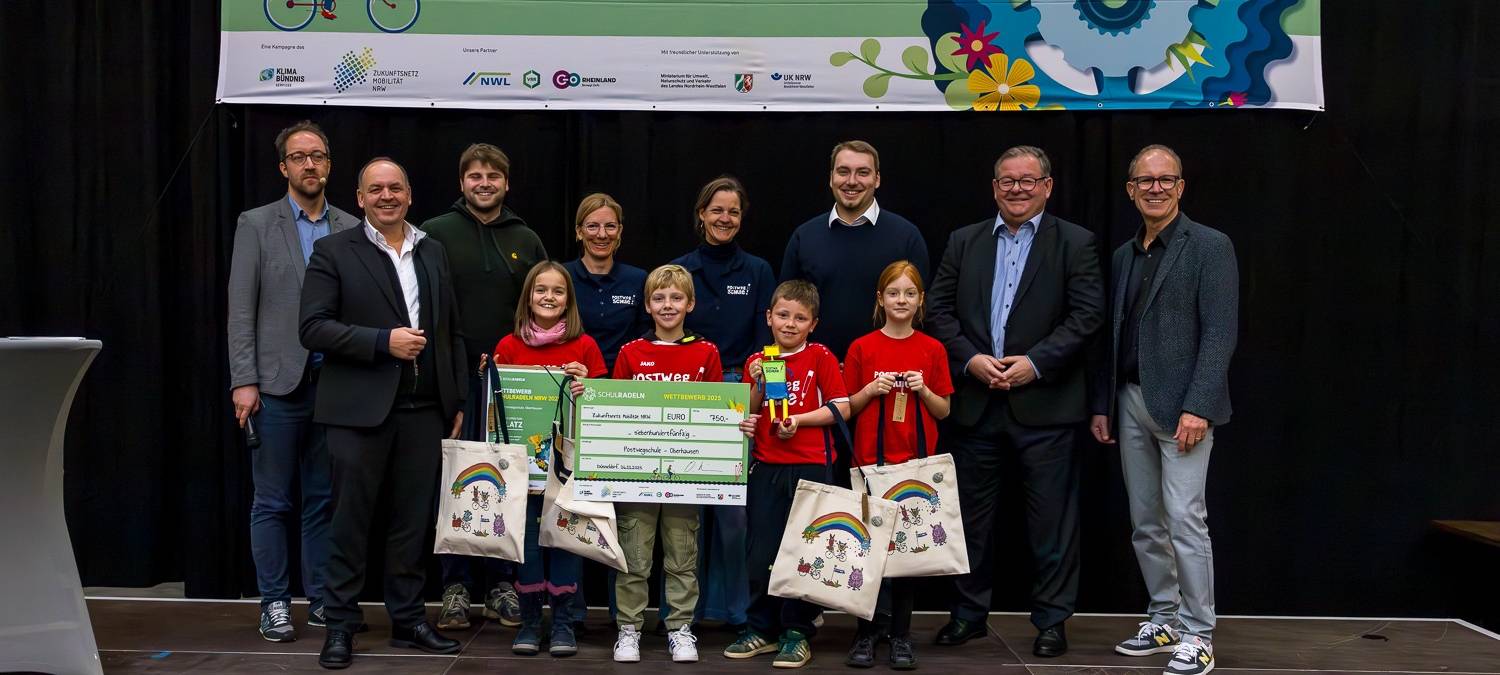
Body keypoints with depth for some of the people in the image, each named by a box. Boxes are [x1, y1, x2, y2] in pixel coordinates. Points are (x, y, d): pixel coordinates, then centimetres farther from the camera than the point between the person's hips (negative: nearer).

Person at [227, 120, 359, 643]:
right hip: (279, 383, -2)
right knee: (273, 501, 3)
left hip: (336, 383, 3)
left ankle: (321, 599, 18)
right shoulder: (256, 225, 2)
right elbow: (241, 310, -3)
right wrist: (243, 382, -10)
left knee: (324, 498, 9)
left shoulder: (351, 230, 9)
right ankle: (274, 603, 12)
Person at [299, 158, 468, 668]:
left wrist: (458, 402, 10)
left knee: (414, 519, 9)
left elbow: (452, 333, 15)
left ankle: (408, 619, 20)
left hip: (424, 411, 4)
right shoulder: (334, 252, 0)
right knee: (351, 521, 3)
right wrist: (383, 342, -17)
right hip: (360, 410, -4)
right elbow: (314, 328, -9)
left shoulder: (434, 254, 13)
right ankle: (340, 626, 13)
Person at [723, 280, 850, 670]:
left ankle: (798, 633, 12)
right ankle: (763, 630, 21)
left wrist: (798, 420, -14)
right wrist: (758, 385, -5)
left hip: (808, 467, -3)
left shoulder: (820, 358, -1)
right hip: (766, 468, 4)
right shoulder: (757, 361, 9)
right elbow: (750, 416, 12)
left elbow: (842, 408, -5)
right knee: (761, 552, 8)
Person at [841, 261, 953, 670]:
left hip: (917, 462, 1)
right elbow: (847, 407, 7)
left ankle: (900, 635, 11)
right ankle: (869, 632, 6)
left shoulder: (932, 350, 5)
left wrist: (923, 390, -9)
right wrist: (872, 389, -10)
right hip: (871, 460, -1)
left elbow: (944, 411, 9)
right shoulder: (862, 348, 3)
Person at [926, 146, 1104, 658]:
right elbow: (939, 308, 7)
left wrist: (1036, 362, -15)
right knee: (972, 515, 10)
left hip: (1044, 403, -3)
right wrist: (970, 359, -8)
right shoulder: (964, 242, 11)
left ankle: (1051, 620, 14)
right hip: (976, 402, 3)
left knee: (1051, 519, 3)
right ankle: (969, 612, 23)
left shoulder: (1074, 243, 1)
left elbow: (1087, 314, -6)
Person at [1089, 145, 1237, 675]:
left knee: (1185, 518, -10)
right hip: (1131, 403, 7)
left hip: (1182, 404, -7)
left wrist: (1197, 407, -18)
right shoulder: (1123, 256, 16)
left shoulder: (1210, 247, -4)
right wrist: (1102, 404, 13)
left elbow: (1220, 332, -11)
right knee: (1146, 522, 11)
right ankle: (1164, 619, 22)